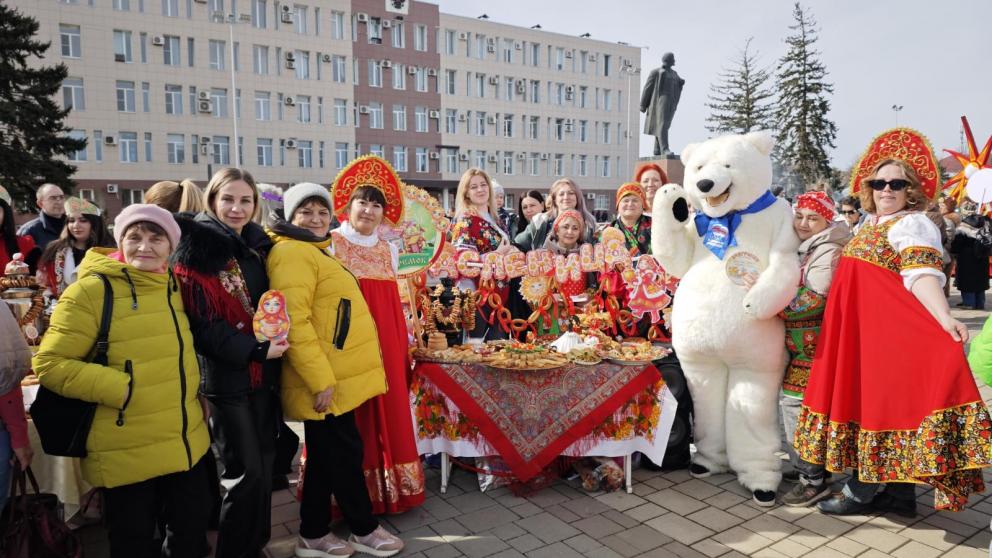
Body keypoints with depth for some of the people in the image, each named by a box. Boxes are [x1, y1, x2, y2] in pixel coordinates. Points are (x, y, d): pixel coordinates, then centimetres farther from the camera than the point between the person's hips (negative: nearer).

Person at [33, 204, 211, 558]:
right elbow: (50, 364, -14)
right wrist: (120, 388, -21)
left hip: (187, 445, 6)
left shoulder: (175, 287, 6)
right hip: (128, 454, -5)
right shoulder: (91, 290, -12)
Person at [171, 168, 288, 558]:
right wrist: (255, 350, -18)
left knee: (264, 463, 13)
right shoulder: (195, 248, -9)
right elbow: (201, 322, -14)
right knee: (245, 470, -2)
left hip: (264, 372, 6)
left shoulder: (258, 245, 10)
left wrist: (277, 341, 2)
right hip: (225, 374, -6)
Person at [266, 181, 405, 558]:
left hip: (337, 377, 10)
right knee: (346, 453, 3)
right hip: (326, 380, -10)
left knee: (326, 456, 16)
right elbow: (294, 322, -23)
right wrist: (321, 380, -24)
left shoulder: (315, 252, 18)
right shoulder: (293, 253, -14)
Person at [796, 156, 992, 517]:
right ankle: (900, 493, 20)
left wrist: (945, 318, -37)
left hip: (889, 328, -9)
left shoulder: (912, 224, -10)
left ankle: (861, 491, 8)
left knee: (880, 399, -3)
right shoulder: (869, 224, 17)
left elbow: (923, 275, -23)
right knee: (871, 398, 10)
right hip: (864, 327, 9)